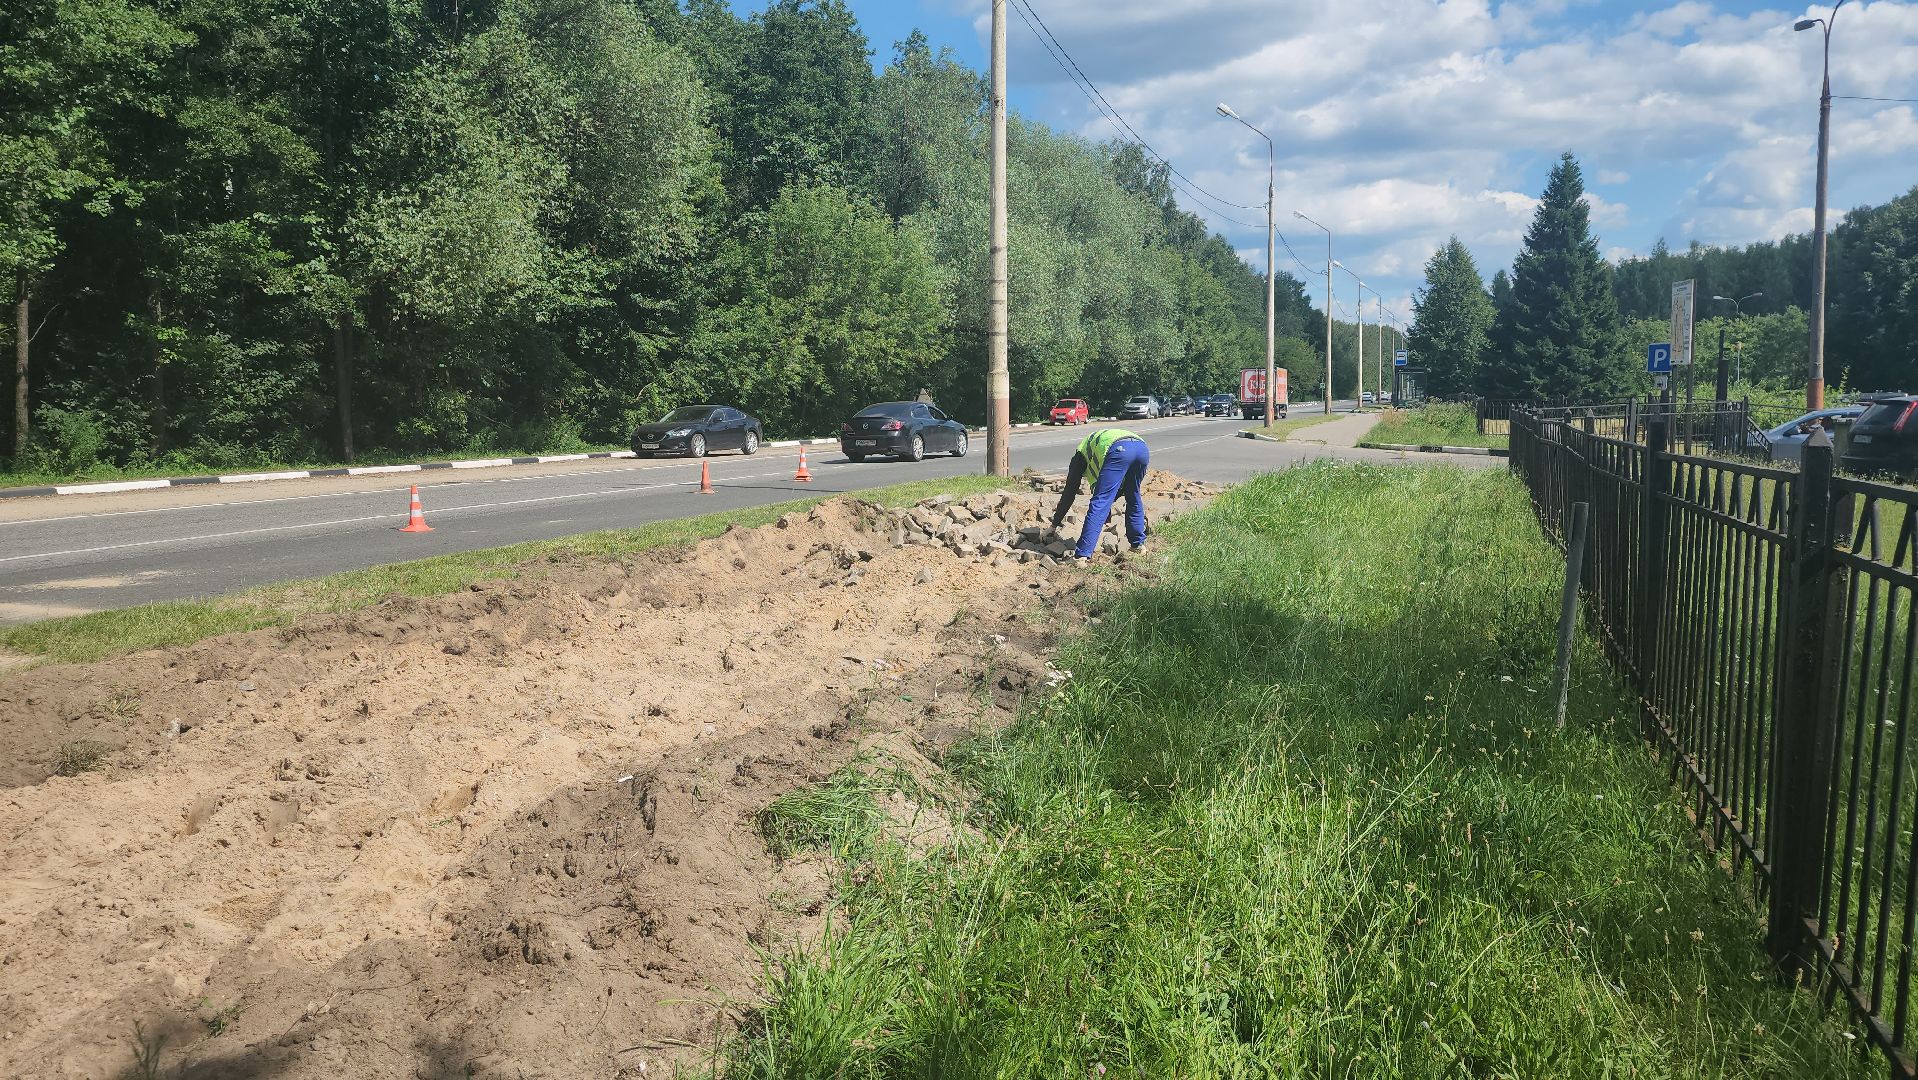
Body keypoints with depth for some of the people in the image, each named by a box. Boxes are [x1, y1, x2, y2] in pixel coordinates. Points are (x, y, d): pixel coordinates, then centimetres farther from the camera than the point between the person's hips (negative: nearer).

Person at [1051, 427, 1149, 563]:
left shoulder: (1081, 453, 30)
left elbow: (1070, 492, 27)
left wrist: (1055, 524, 33)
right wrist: (1105, 520, 57)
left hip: (1119, 450, -6)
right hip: (1142, 447, 6)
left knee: (1099, 503, -4)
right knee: (1134, 498, 28)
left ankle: (1082, 554, -9)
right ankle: (1139, 544, 33)